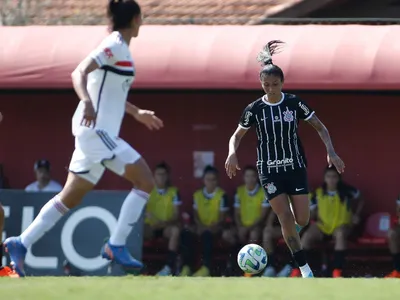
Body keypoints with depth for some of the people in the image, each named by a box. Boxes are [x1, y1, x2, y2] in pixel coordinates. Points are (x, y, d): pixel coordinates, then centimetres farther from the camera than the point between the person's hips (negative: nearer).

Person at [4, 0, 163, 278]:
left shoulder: (117, 46, 18)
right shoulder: (115, 45, -10)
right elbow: (79, 73, -23)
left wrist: (136, 113, 39)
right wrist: (87, 102, -40)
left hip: (96, 132, 10)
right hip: (97, 129, -10)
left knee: (70, 197, 11)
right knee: (145, 181, -9)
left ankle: (21, 244, 10)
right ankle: (116, 245, -8)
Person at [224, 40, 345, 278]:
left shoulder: (295, 103, -5)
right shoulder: (254, 109, -6)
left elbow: (320, 127, 2)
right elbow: (237, 136, 5)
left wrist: (331, 151, -13)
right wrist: (232, 154, -17)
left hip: (295, 167, 1)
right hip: (270, 171, -1)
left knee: (302, 220, -3)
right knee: (286, 220, -9)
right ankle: (305, 268, 0)